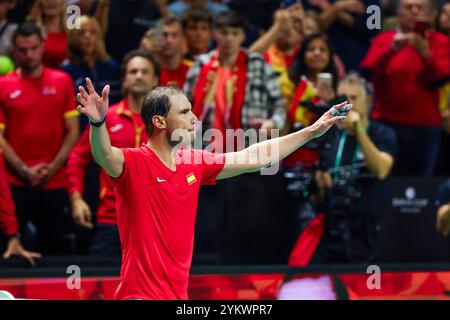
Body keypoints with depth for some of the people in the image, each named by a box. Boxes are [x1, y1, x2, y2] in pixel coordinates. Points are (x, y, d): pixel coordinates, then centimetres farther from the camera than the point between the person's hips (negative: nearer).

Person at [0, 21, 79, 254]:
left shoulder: (62, 82, 7)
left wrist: (53, 167, -6)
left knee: (52, 250, 7)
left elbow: (72, 131, 6)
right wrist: (25, 171, -9)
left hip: (54, 183, 2)